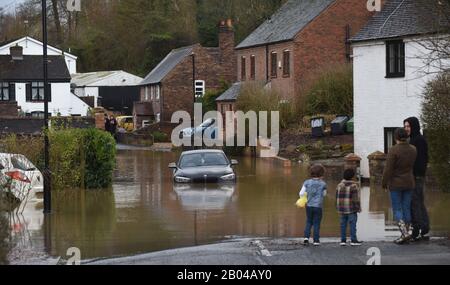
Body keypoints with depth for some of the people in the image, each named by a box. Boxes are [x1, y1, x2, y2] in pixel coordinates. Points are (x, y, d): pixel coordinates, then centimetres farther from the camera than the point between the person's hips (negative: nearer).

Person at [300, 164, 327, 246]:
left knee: (309, 222, 16)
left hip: (309, 206, 2)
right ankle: (316, 240, 7)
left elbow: (301, 193, -2)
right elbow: (324, 195, 7)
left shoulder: (307, 183, -2)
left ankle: (306, 237, 2)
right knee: (316, 223, 6)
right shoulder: (323, 184, -5)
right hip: (318, 206, -2)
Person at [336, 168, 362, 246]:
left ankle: (343, 240, 9)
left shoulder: (340, 185, 8)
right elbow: (356, 198, -13)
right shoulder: (354, 185, -11)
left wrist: (338, 208, 18)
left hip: (342, 209, 5)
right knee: (352, 224, -1)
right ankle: (353, 240, -2)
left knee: (343, 224, 9)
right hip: (351, 209, -5)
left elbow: (337, 197, 11)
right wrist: (358, 208, -5)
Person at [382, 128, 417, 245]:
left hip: (396, 184, -5)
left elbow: (388, 169, -17)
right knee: (406, 209, 11)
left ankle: (404, 233, -17)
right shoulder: (413, 150, -1)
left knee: (397, 210, -1)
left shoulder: (393, 150, -18)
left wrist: (384, 182, -4)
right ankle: (405, 235, 12)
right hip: (409, 183, 5)